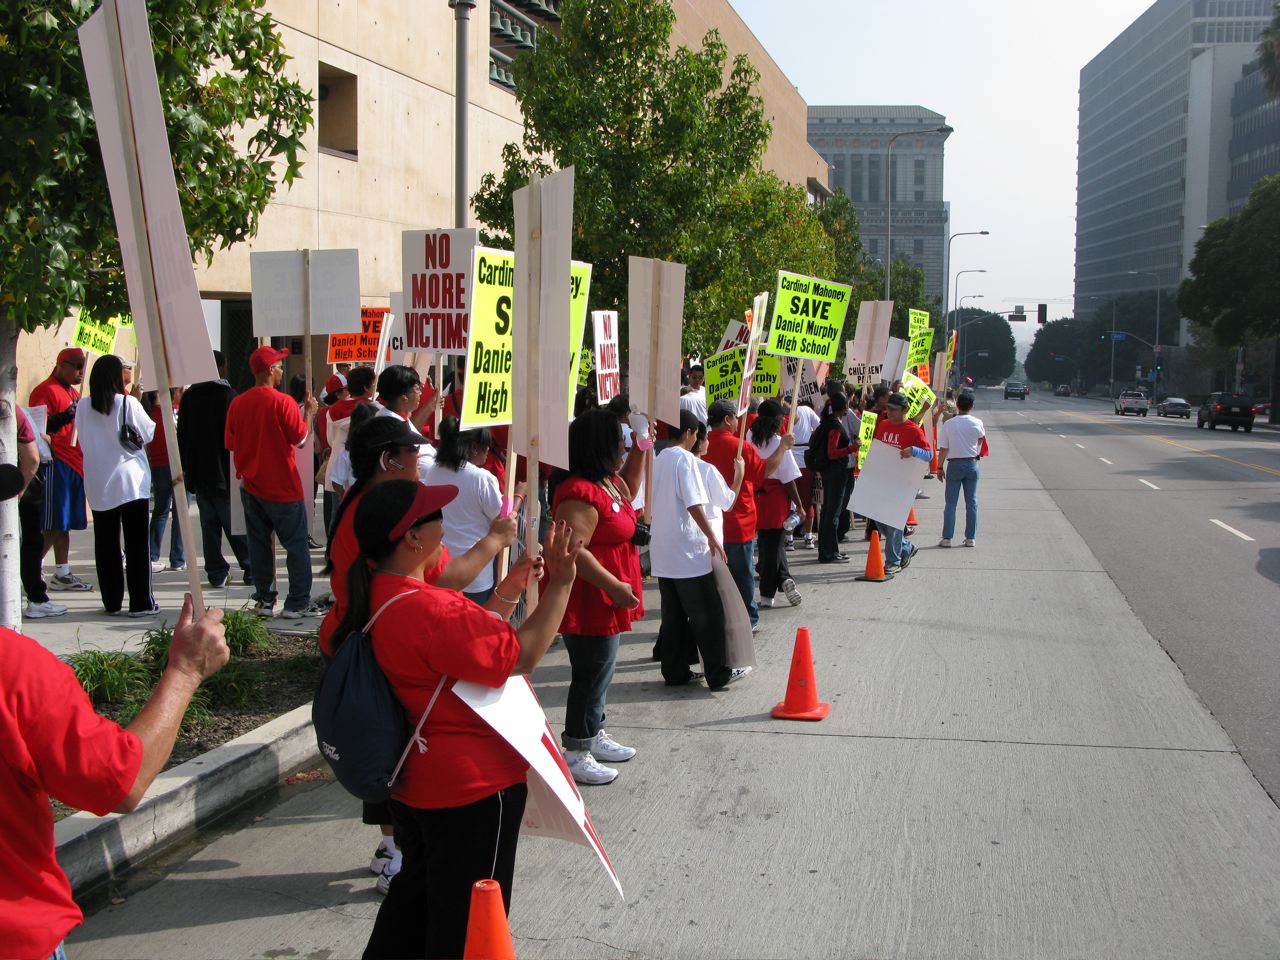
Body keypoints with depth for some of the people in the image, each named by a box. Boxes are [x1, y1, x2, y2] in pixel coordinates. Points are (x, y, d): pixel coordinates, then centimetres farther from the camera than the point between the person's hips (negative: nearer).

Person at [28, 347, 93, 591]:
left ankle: (62, 574, 16)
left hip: (74, 464, 9)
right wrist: (66, 416, -28)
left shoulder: (73, 392, 21)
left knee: (65, 523, 11)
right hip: (56, 465, -9)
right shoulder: (46, 390, -8)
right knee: (53, 525, -10)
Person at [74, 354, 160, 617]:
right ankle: (141, 602, 2)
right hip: (130, 481, -3)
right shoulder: (128, 403, -12)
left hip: (98, 484, 3)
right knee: (137, 543, 3)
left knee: (106, 544, 10)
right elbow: (148, 434, -2)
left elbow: (83, 443, 9)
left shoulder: (83, 407, -1)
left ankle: (111, 602, 14)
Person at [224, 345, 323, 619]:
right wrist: (309, 412, 0)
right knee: (296, 545, 4)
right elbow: (301, 438, -13)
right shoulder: (283, 402, -16)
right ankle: (298, 603, 4)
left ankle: (264, 601, 15)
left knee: (259, 545, 12)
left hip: (251, 486, 5)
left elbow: (230, 443, 7)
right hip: (283, 487, -5)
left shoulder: (237, 404, 0)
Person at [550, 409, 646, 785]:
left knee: (600, 670, 21)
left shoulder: (607, 481, 9)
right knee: (591, 675, -1)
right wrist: (615, 586, -27)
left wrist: (640, 448, 19)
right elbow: (572, 550, -31)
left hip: (606, 600, 11)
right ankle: (575, 754, 9)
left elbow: (629, 487, 32)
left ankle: (595, 736, 35)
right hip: (589, 600, -10)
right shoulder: (580, 493, -24)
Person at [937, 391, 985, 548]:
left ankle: (947, 538, 1)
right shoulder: (977, 423, -4)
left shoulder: (948, 424, -9)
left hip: (954, 464, -1)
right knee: (971, 502, 9)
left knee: (950, 502, 3)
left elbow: (943, 449, -8)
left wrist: (940, 467, 1)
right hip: (972, 464, 1)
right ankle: (971, 538, 10)